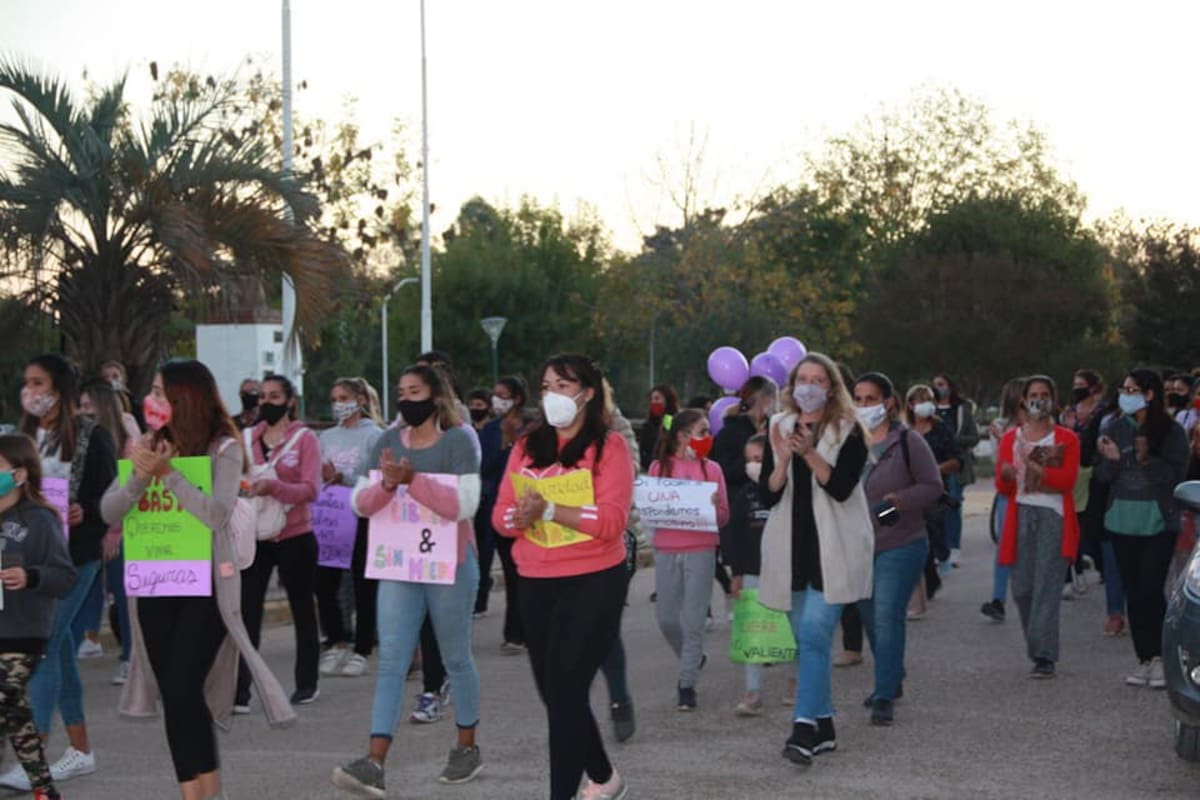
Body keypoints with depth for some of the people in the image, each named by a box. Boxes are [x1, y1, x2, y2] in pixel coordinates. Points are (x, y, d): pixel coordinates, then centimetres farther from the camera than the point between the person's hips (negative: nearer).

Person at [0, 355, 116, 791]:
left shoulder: (91, 436, -7)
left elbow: (111, 495, -7)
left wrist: (85, 513, -25)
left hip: (73, 556, -6)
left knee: (42, 648, -11)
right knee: (60, 648, 11)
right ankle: (80, 749, 21)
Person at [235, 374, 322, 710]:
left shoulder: (305, 439, -4)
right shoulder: (246, 438, 7)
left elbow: (310, 490, -14)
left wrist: (273, 487, -29)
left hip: (295, 537, -3)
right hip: (254, 535, 3)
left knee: (303, 610, 11)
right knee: (246, 613, -5)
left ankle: (307, 682, 25)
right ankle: (239, 691, -7)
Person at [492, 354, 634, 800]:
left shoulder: (609, 446, -7)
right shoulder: (527, 447, 9)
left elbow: (611, 520, -18)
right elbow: (500, 515, 5)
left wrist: (548, 510, -26)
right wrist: (518, 518, -18)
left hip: (593, 582, -6)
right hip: (536, 583, 6)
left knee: (565, 690, -9)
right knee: (553, 691, 15)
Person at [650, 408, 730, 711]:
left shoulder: (711, 469, 4)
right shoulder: (659, 467, 4)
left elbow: (723, 517, 4)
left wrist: (713, 507, -16)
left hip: (701, 551, -1)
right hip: (666, 552, 1)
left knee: (693, 621, -4)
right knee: (666, 618, 7)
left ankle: (687, 684, 4)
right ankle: (692, 658, 34)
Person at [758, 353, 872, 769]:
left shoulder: (848, 431, -2)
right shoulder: (780, 428, 9)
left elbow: (842, 488, -15)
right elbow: (767, 495, 3)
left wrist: (810, 454, -26)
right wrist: (782, 461, -15)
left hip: (832, 549, -5)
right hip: (792, 548, 5)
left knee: (814, 633, -17)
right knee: (809, 638, 10)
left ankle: (805, 727, -19)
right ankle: (824, 726, 20)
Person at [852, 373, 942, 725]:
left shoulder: (908, 441, -8)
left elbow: (933, 486, -7)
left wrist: (896, 501, -20)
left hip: (900, 546, -5)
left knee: (887, 616, -13)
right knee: (870, 617, 16)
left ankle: (885, 697, -9)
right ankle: (890, 679, 37)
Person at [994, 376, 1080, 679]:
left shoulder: (1067, 439, 6)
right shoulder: (1011, 438, 14)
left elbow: (1067, 479, -8)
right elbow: (1002, 486, 8)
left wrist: (1030, 468, -12)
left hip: (1054, 517, -3)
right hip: (1021, 515, 3)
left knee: (1047, 586, -11)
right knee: (1022, 588, 1)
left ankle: (1044, 656, -12)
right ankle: (1036, 644, 19)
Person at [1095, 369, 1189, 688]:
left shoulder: (1171, 431, -3)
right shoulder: (1115, 429, 6)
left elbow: (1176, 474, -7)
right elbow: (1102, 474, 6)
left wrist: (1148, 461, -21)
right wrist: (1112, 459, -15)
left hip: (1158, 522, -4)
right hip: (1122, 522, 4)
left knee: (1150, 589, -11)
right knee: (1133, 592, 6)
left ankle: (1159, 657, -2)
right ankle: (1144, 659, 13)